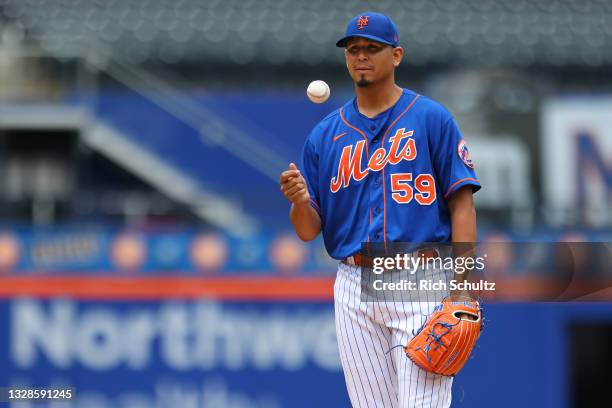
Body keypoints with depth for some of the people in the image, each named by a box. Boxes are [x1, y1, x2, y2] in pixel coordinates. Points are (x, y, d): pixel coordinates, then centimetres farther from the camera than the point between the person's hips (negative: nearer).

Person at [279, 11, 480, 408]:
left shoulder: (431, 118, 1)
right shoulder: (325, 134, 11)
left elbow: (462, 203, -4)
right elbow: (309, 231, 10)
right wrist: (299, 201, -14)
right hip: (355, 289, 4)